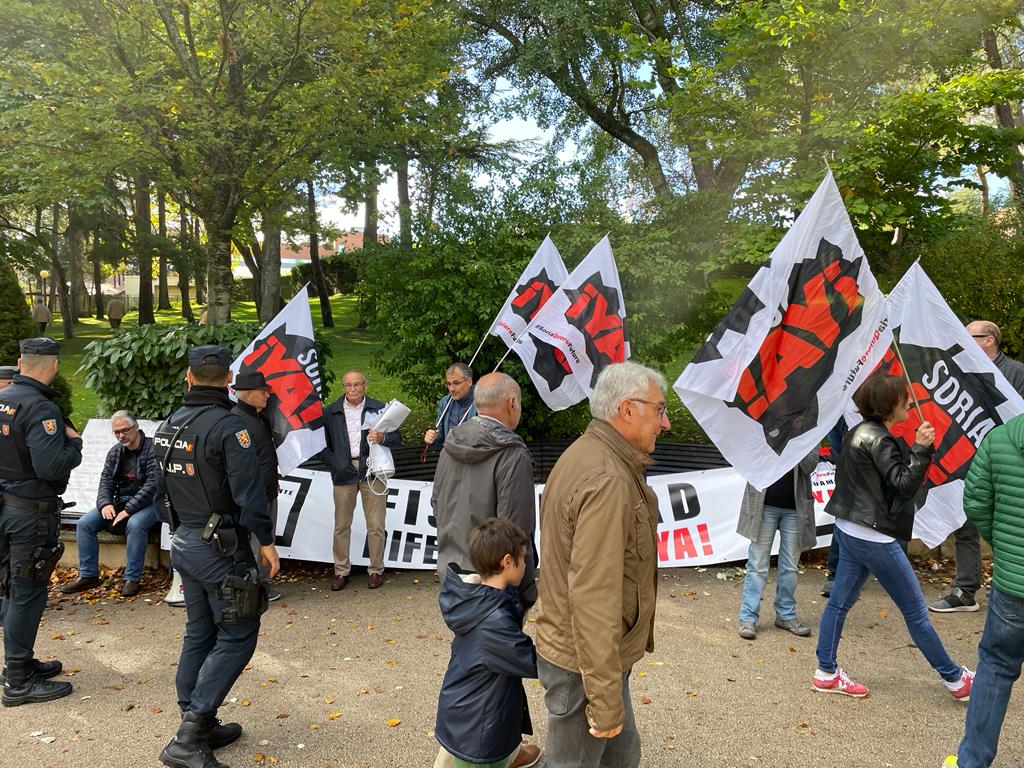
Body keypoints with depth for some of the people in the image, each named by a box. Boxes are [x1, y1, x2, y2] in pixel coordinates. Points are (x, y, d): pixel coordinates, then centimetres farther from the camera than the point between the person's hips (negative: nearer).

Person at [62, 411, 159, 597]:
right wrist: (105, 503, -13)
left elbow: (152, 485, -20)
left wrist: (129, 509, -24)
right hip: (120, 501, 7)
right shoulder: (115, 452, 11)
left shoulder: (152, 449, -13)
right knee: (84, 523, -10)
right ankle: (88, 575, 2)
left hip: (146, 502, -7)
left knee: (135, 524, -36)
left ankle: (132, 578, -22)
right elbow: (105, 480, 8)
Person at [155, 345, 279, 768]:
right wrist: (266, 541, -11)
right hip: (220, 548, -8)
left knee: (199, 633, 16)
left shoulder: (168, 426, 6)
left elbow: (162, 488, 15)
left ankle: (199, 728, 25)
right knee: (236, 638, 0)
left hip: (183, 543, 8)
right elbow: (249, 493, -20)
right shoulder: (228, 427, -20)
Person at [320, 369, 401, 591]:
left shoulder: (378, 408, 3)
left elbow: (397, 438, 4)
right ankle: (341, 570, 20)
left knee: (376, 525, 2)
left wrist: (382, 438, -17)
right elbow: (323, 442, 12)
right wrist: (332, 462, -3)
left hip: (371, 471, -1)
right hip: (343, 473, 1)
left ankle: (376, 570, 16)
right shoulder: (331, 412, 8)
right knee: (342, 525, 7)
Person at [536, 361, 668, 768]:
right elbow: (594, 599, -29)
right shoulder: (607, 480, -26)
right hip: (583, 661, -10)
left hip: (567, 642, 10)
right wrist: (605, 702, -23)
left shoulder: (583, 455, 7)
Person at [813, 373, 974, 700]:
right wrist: (920, 449, -24)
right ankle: (955, 679, 20)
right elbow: (904, 485, -19)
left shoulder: (858, 433, 9)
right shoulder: (880, 440, -18)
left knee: (840, 601, 12)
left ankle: (826, 673, 20)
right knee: (915, 611, 5)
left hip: (849, 529, 9)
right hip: (874, 537, -9)